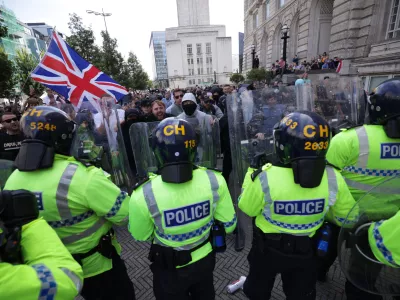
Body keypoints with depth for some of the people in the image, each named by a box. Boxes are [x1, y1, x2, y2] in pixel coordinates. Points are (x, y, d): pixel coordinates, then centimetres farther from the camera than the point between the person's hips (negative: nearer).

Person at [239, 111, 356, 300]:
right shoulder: (333, 178, -23)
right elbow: (346, 217, -5)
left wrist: (252, 172, -7)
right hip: (305, 250, 3)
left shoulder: (266, 177, -33)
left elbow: (247, 208, -14)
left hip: (267, 249, -2)